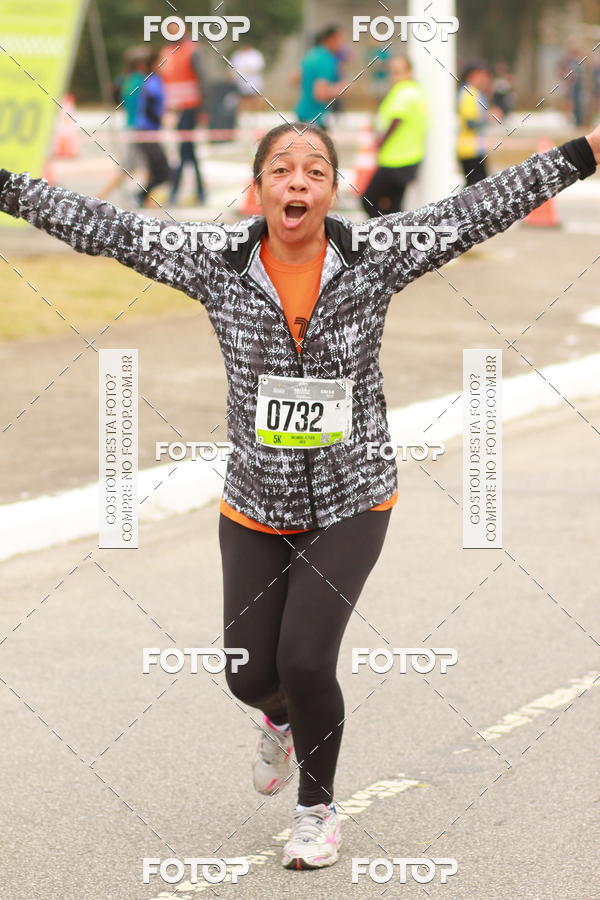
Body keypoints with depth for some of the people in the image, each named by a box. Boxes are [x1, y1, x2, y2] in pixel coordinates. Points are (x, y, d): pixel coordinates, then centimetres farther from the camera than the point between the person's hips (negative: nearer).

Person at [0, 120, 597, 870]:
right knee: (250, 676, 7)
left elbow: (483, 209, -15)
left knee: (305, 661, -13)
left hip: (351, 506, -2)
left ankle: (318, 808, 16)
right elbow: (103, 228, -11)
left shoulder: (374, 258, -12)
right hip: (256, 511, 2)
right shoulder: (219, 265, -10)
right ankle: (284, 720, 48)